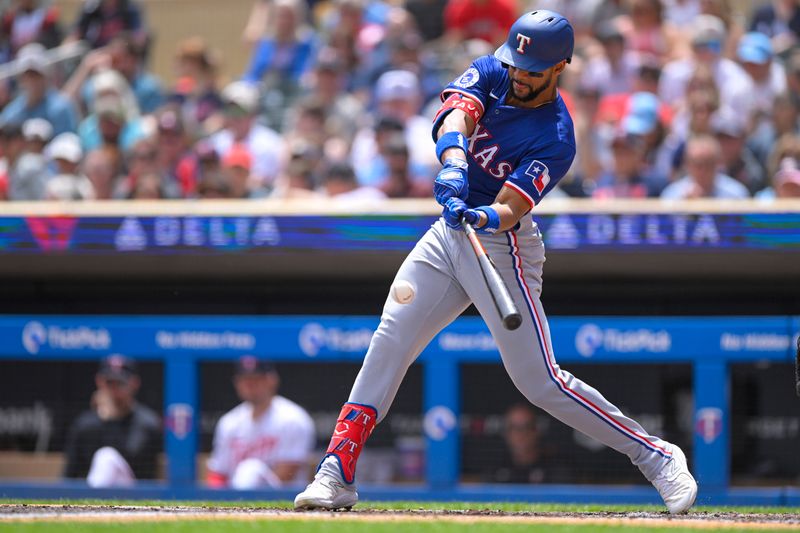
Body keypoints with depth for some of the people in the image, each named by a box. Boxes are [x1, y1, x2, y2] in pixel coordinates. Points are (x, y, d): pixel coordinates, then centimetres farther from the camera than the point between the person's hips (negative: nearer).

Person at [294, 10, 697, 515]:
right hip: (450, 232, 6)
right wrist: (454, 163, -43)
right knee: (387, 345, 0)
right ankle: (338, 472, 3)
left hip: (501, 245, -6)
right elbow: (456, 113, -22)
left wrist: (485, 217, -49)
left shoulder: (555, 140, -19)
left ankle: (656, 456, 0)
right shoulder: (493, 73, -3)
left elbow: (509, 209, -27)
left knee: (540, 380, -10)